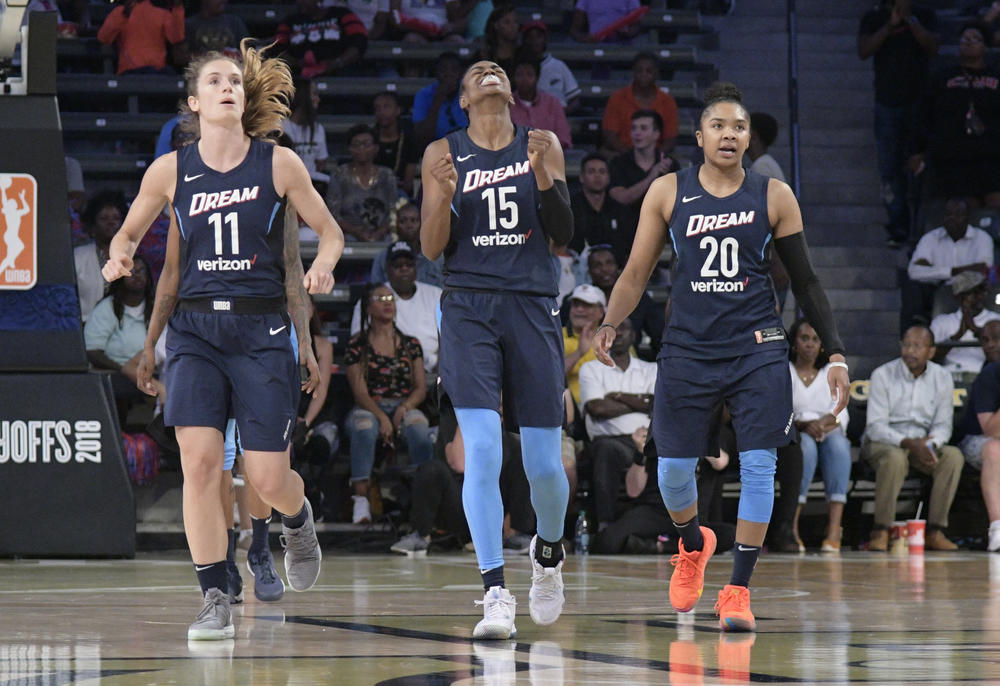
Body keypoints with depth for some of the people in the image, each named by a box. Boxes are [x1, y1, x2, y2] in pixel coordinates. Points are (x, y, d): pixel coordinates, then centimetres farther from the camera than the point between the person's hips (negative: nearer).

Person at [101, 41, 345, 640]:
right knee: (199, 460, -14)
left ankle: (298, 521, 35)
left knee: (269, 479, -3)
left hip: (261, 331, -1)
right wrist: (120, 255, -6)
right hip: (196, 329, 1)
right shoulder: (170, 172, 4)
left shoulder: (278, 165, 0)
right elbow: (129, 232, 17)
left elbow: (330, 232, 8)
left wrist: (323, 266, -13)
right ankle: (215, 600, -5)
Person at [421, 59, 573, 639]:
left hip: (533, 308, 1)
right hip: (469, 308, -1)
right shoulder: (443, 154, 7)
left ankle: (548, 551, 35)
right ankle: (495, 592, -16)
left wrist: (544, 178, -14)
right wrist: (442, 196, -15)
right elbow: (432, 248, 3)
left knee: (544, 464, 2)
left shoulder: (542, 147, 8)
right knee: (482, 450, -17)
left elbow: (564, 235, 2)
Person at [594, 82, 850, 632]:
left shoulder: (774, 197, 3)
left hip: (757, 348, -1)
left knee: (758, 464, -8)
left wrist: (835, 354, 2)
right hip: (688, 349, 1)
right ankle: (694, 545, 36)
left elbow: (804, 282, 7)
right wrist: (609, 325, -9)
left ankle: (738, 589, 0)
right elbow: (637, 272, 7)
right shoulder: (668, 193, 4)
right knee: (673, 469, 3)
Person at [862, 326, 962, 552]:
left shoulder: (942, 378, 3)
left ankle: (935, 531, -23)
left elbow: (943, 425, 3)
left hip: (922, 443, 4)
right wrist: (907, 443, -28)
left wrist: (931, 444, -21)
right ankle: (881, 531, -31)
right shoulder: (882, 375, -8)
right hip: (882, 442, -4)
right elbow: (875, 426, -13)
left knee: (953, 456, -25)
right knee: (895, 458, -38)